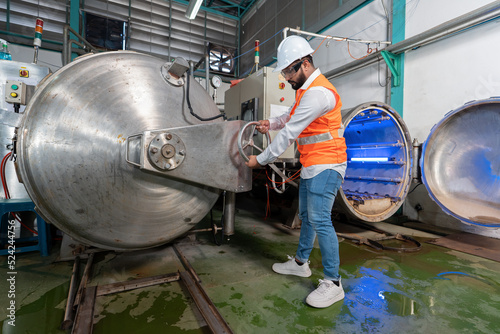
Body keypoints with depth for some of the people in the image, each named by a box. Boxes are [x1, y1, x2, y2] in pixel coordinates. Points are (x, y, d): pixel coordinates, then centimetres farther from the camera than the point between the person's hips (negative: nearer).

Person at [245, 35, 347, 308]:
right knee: (306, 216, 16)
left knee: (320, 219, -11)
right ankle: (300, 263, 31)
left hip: (325, 165, -10)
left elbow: (290, 133, -20)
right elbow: (292, 117, 26)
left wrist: (260, 160, -13)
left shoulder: (318, 92, -19)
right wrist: (270, 122, 5)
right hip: (311, 165, 10)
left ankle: (333, 283, 2)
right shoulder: (306, 89, 16)